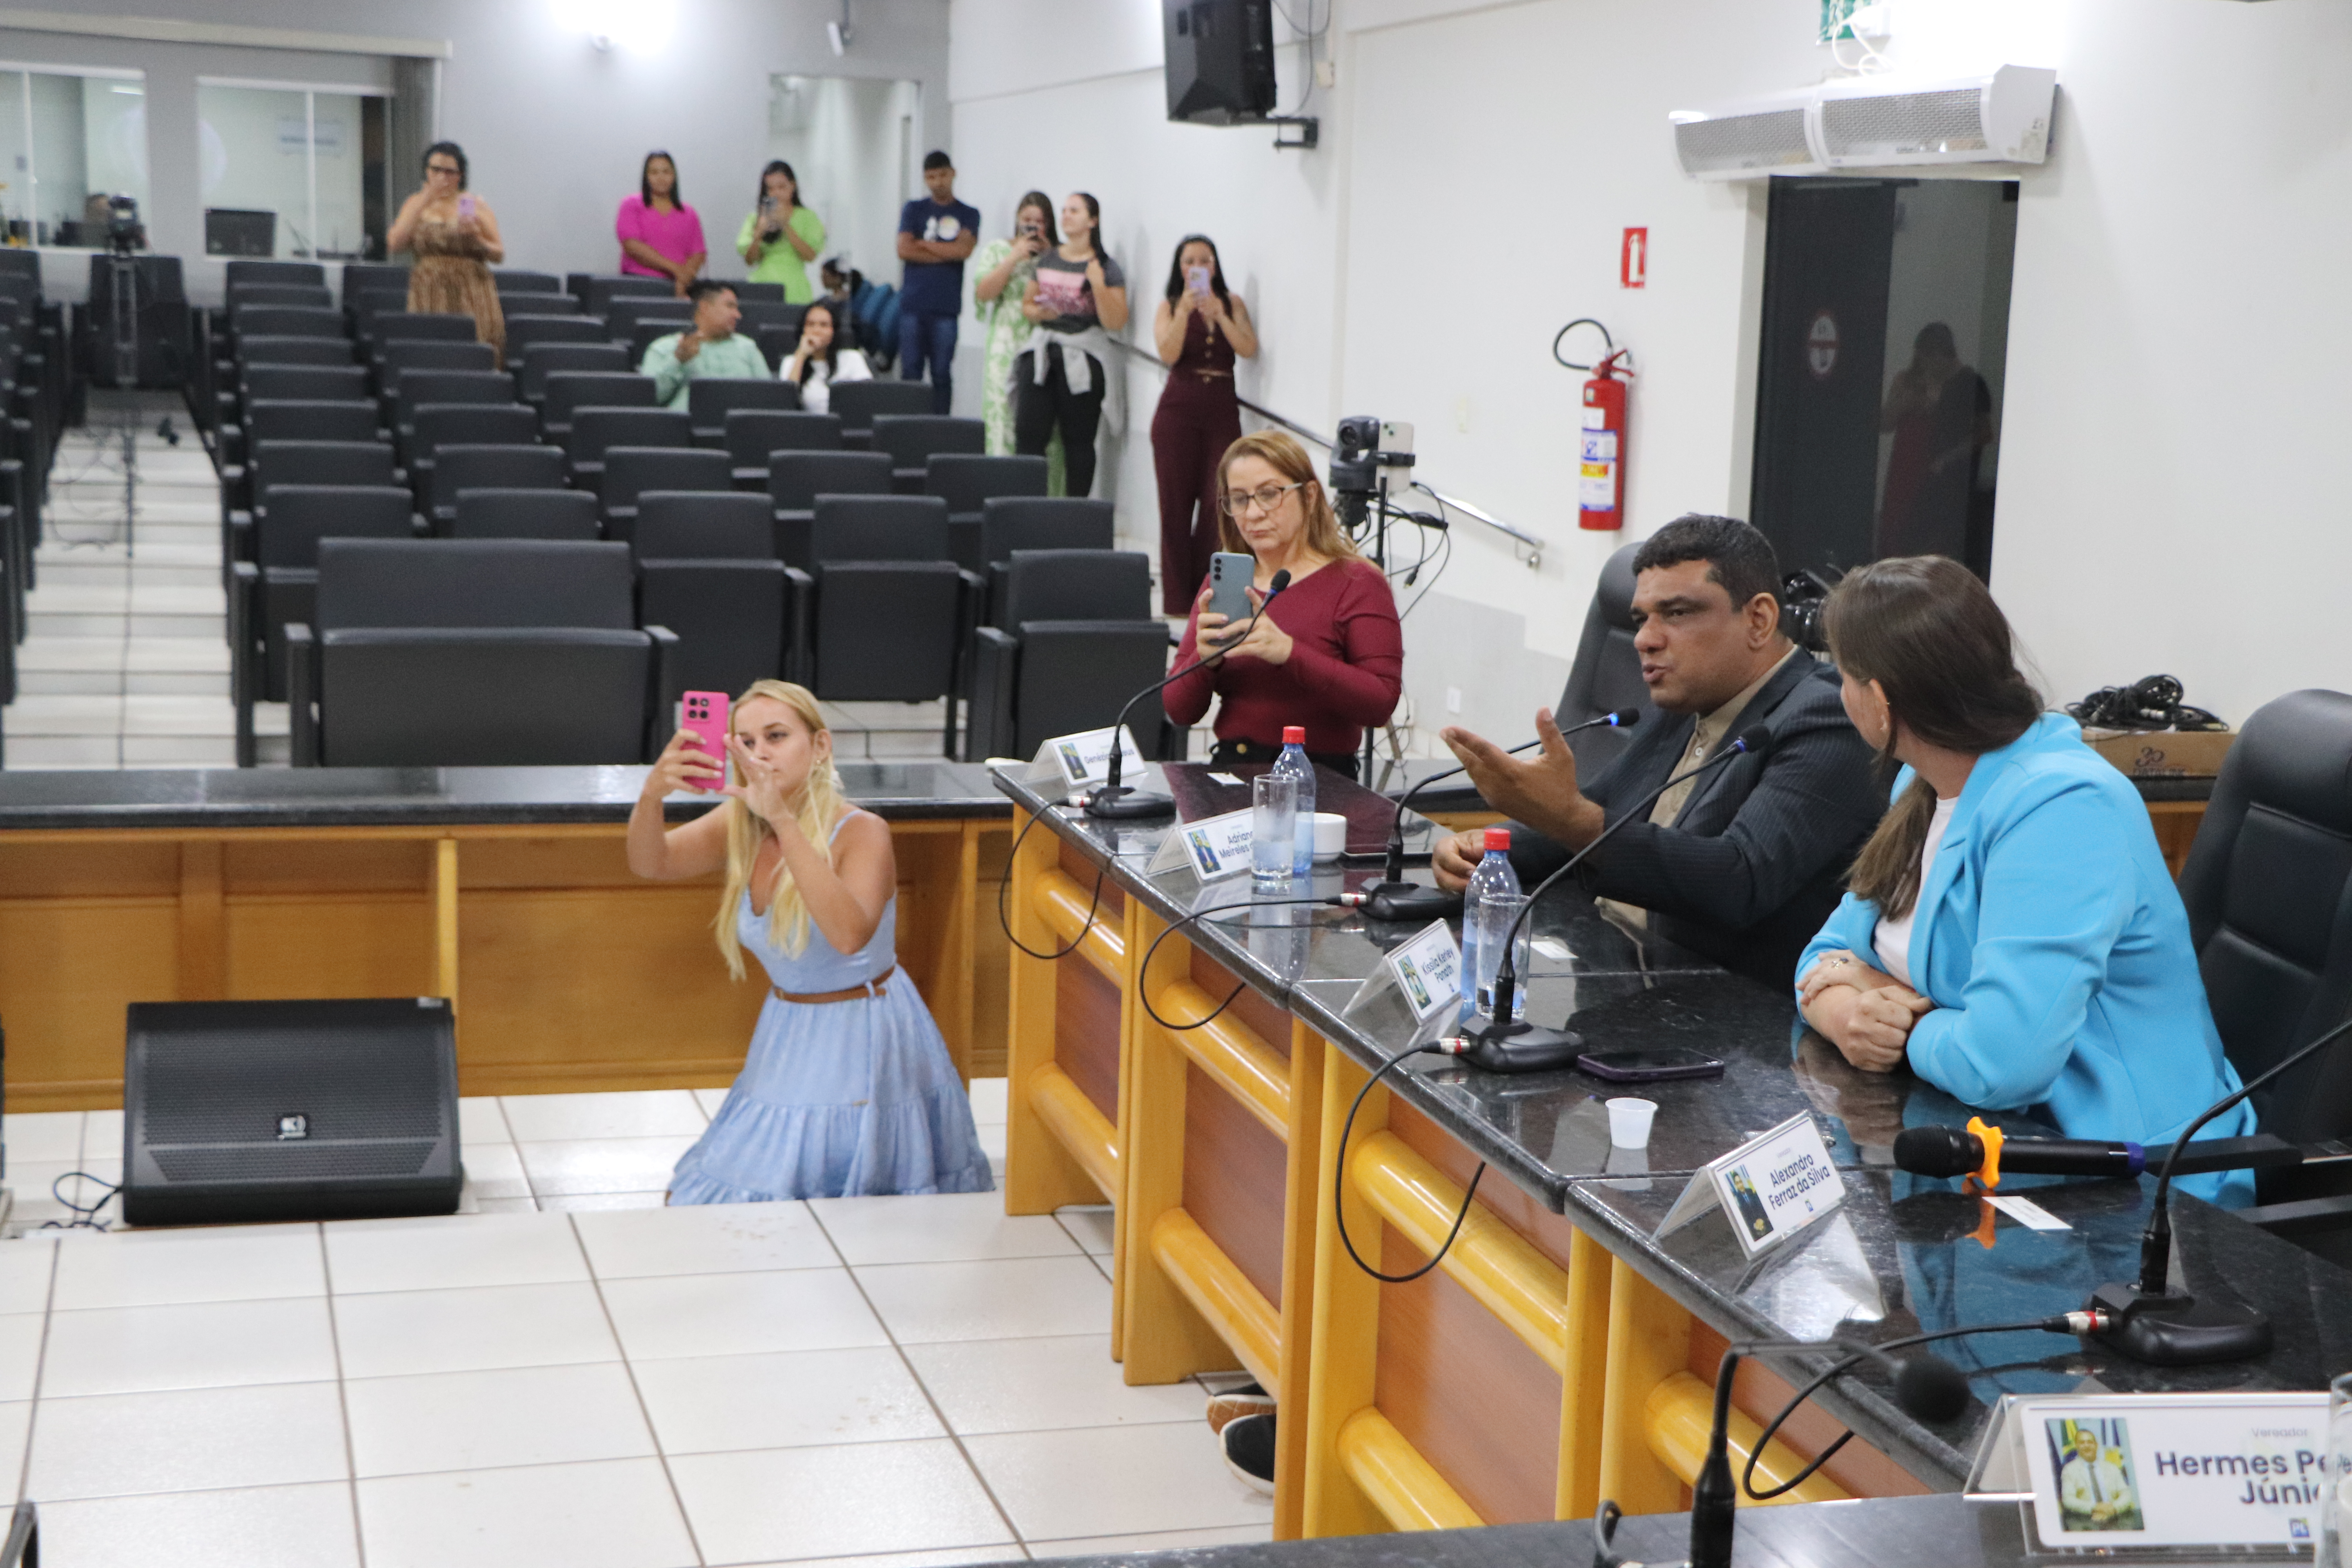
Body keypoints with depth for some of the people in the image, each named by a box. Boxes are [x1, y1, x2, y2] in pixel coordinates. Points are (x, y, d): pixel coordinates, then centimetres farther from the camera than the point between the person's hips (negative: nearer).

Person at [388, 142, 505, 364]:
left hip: (471, 295, -1)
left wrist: (477, 238, -13)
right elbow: (394, 244, -2)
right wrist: (423, 204, -6)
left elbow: (499, 254, 7)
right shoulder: (416, 203, 13)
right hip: (428, 294, 1)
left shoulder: (476, 205, 8)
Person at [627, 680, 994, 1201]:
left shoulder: (861, 833, -19)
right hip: (788, 1036, 6)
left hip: (866, 1036, -6)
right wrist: (652, 795, -40)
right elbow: (651, 863, -18)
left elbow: (849, 934, -38)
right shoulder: (739, 827, -2)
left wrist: (784, 819, -45)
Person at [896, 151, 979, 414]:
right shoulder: (914, 210, 12)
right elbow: (904, 251, -1)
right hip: (913, 303, 1)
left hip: (946, 306, 0)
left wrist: (923, 244, 0)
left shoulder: (968, 215, 10)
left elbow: (963, 250, -6)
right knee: (910, 372, -2)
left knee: (942, 374, 0)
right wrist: (946, 253, -3)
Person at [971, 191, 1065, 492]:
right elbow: (984, 292, -2)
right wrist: (1016, 256, -7)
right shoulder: (997, 250, 13)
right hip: (1007, 350, 0)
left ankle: (1048, 496, -4)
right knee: (1004, 419, -7)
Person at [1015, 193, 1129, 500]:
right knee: (1027, 433, -5)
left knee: (1078, 440, 1)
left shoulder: (1106, 269, -2)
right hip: (1042, 354, 4)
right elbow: (1027, 303, 23)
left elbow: (1116, 323, -8)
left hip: (1083, 358, -4)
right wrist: (1038, 313, 0)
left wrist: (1099, 284, -20)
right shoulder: (1047, 261, 12)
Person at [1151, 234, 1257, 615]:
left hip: (1223, 413, 1)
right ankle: (1176, 601, 2)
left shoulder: (1232, 304, 10)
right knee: (1176, 504, -2)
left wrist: (1219, 314, -13)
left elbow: (1249, 349, -4)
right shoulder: (1170, 306, 6)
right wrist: (1185, 311, -18)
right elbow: (1168, 354, -9)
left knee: (1219, 503, -8)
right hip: (1179, 412, -1)